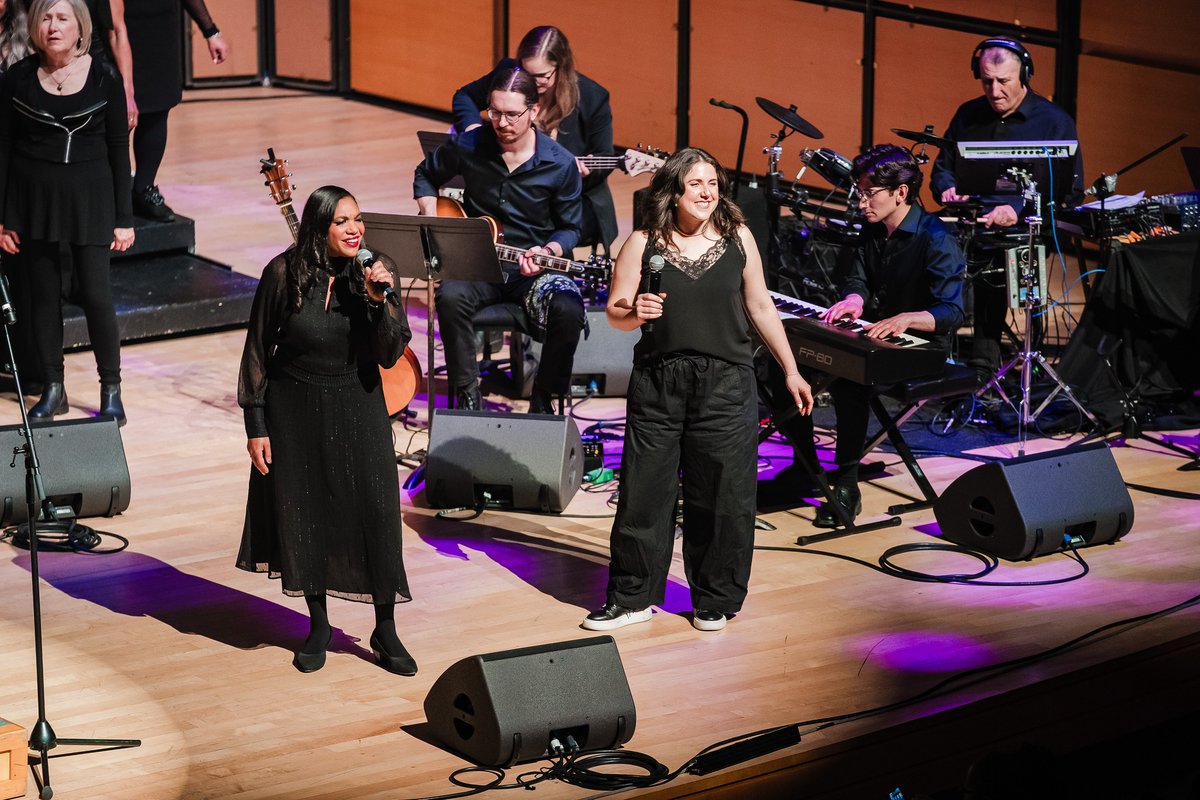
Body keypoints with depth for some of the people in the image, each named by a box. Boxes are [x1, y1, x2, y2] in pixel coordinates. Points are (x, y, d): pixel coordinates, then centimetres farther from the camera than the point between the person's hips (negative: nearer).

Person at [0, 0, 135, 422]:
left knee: (94, 293, -6)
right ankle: (53, 390, 19)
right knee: (44, 295, 7)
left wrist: (123, 218, -2)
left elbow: (119, 149, 0)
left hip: (89, 196, -2)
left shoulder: (104, 77, -5)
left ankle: (111, 390, 9)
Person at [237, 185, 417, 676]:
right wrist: (255, 424, -5)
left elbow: (389, 355, -11)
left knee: (376, 511, -5)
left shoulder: (378, 271, -8)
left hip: (357, 408, 1)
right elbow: (257, 350, -4)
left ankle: (385, 632, 8)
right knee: (303, 515, 7)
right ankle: (318, 625, 25)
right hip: (294, 411, -1)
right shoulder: (285, 273, -12)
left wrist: (379, 301, -26)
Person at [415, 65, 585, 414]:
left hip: (535, 268, -1)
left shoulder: (560, 164, -7)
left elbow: (569, 228, 4)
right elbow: (425, 175, 17)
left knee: (568, 310, -32)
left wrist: (548, 252, -17)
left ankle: (544, 399, -8)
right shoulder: (467, 146, -4)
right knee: (450, 297, -34)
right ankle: (467, 395, -17)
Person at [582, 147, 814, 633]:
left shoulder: (738, 238, 4)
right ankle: (633, 597, 17)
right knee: (644, 490, 3)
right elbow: (614, 312, 3)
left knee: (722, 494, 4)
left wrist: (791, 371, 12)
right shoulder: (644, 244, 0)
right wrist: (635, 313, -20)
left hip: (726, 383, 0)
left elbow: (761, 308, 11)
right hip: (658, 382, 0)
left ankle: (715, 600, 19)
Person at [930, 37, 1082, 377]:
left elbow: (1070, 190, -7)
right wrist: (947, 189, 0)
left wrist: (1018, 210, -21)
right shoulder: (968, 115, 15)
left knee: (997, 252, -30)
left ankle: (984, 364, -22)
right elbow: (942, 168, 25)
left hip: (1025, 230, -4)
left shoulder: (1055, 122, 1)